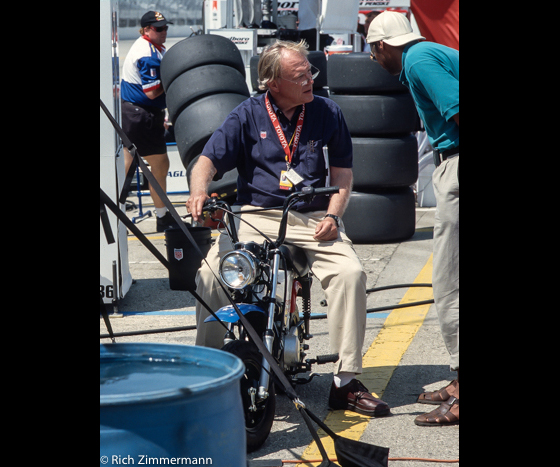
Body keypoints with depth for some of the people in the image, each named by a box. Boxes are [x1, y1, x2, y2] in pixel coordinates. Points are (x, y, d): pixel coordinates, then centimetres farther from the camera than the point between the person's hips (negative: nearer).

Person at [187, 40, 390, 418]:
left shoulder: (328, 113, 8)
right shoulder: (247, 115, 5)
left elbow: (342, 174, 10)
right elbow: (208, 160, 0)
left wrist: (332, 216, -7)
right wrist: (199, 190, -23)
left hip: (312, 219, 1)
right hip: (255, 215, 0)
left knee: (351, 272, -26)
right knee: (210, 274, -25)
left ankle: (347, 382, -18)